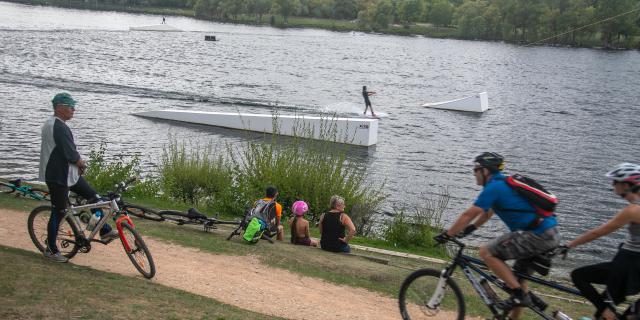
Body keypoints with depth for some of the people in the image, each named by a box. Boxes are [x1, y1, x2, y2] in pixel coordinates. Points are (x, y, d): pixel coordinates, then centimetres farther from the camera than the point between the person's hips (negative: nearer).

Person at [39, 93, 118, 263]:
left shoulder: (50, 124, 12)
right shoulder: (59, 127, -22)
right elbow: (71, 155, -23)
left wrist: (78, 162, 7)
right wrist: (82, 163, -3)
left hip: (68, 173, 10)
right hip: (58, 177, -10)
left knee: (94, 197, 10)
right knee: (58, 213, 1)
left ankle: (105, 231, 17)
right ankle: (51, 250, 13)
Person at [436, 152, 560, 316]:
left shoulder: (494, 187, -9)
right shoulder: (504, 183, 20)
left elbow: (468, 215, -9)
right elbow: (488, 211, 31)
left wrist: (447, 234, 0)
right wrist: (468, 229, 32)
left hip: (537, 236, -10)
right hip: (551, 234, 10)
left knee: (486, 252, -6)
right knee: (518, 276, 24)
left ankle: (519, 295, -7)